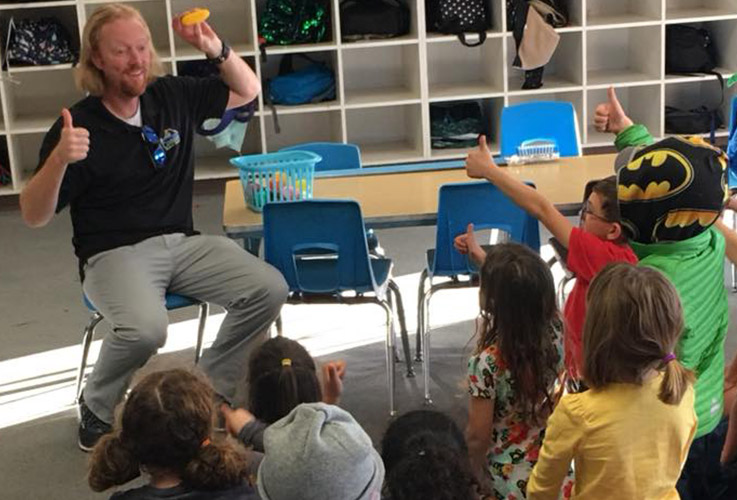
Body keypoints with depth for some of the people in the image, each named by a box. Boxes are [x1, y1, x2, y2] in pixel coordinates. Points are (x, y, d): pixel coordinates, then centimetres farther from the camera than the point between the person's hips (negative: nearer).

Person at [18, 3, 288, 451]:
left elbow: (248, 91, 17)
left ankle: (209, 393, 2)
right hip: (115, 255, -5)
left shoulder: (173, 96, 4)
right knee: (145, 328, -36)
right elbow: (34, 216, -11)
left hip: (183, 243, 5)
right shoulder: (80, 125, -11)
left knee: (269, 288, -17)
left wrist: (216, 49, -4)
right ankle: (98, 411, -3)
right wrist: (60, 159, -31)